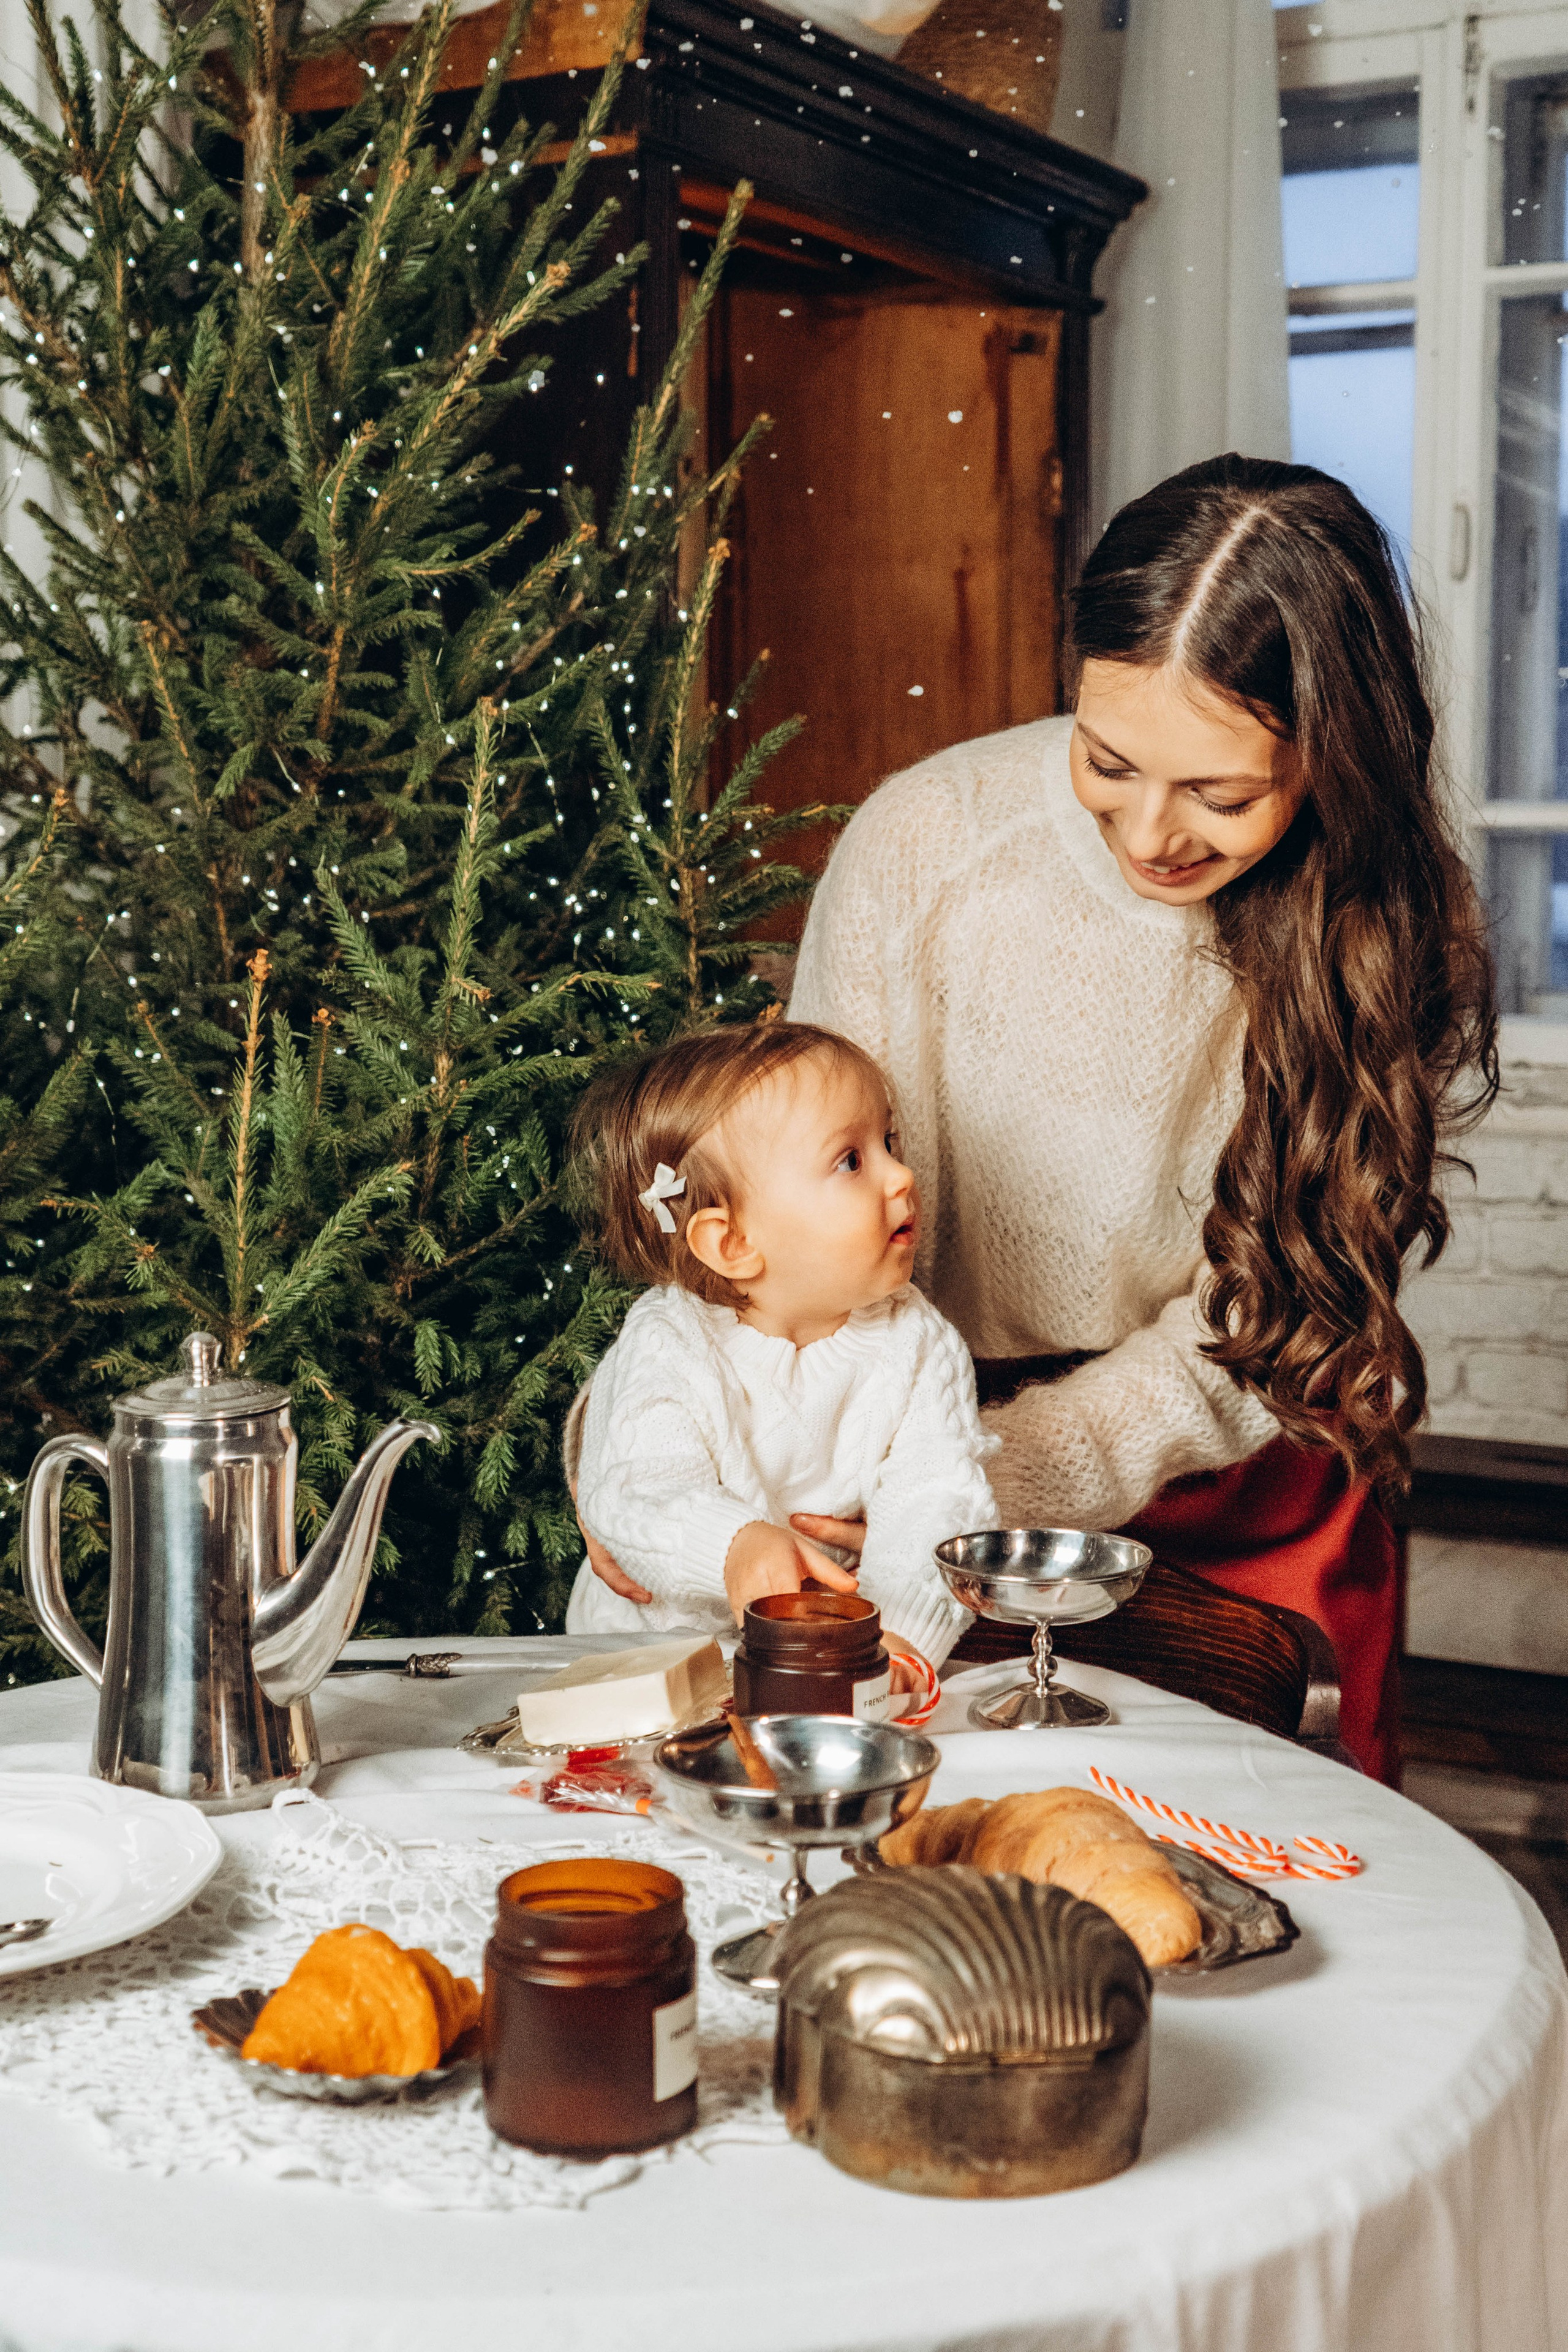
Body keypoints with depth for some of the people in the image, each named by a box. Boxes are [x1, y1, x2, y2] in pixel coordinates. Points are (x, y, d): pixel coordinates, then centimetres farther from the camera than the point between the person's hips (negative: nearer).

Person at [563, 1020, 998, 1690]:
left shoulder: (919, 1345, -5)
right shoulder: (666, 1346, -11)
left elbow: (935, 1504, -16)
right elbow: (638, 1496, -22)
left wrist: (898, 1629, -36)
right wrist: (735, 1546, -45)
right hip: (650, 1646, -1)